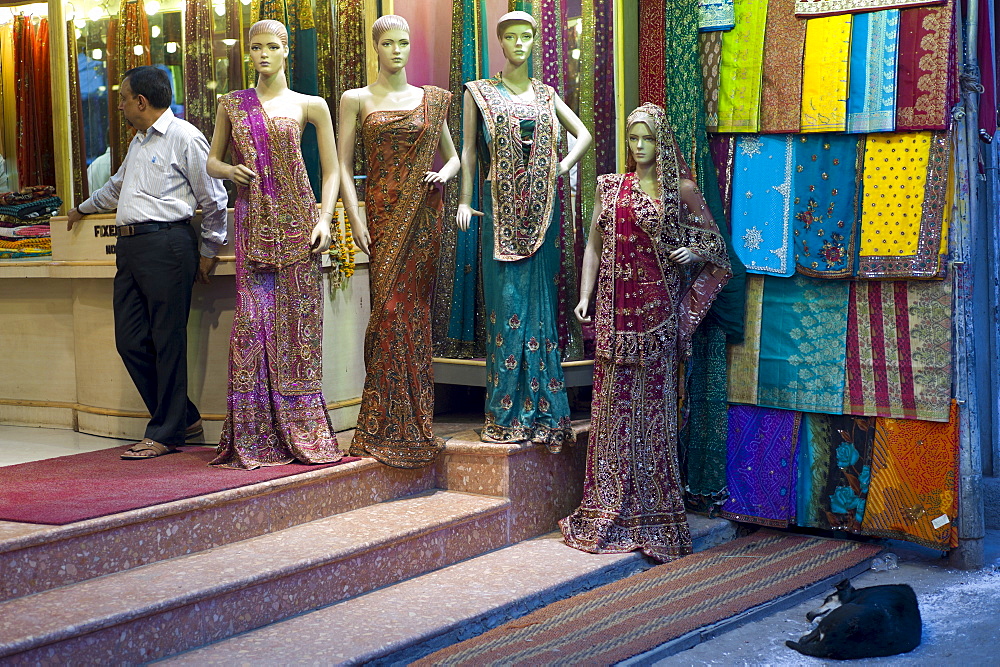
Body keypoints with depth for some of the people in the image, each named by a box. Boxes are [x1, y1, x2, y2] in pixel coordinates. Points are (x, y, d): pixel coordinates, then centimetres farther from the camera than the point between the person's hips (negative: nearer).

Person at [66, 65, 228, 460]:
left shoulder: (184, 137, -4)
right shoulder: (138, 143, 23)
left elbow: (213, 199, -4)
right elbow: (117, 186, 42)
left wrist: (208, 252, -1)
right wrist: (83, 208, 56)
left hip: (165, 245, -9)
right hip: (129, 246, 9)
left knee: (167, 341, -5)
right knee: (131, 341, 4)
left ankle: (166, 432, 2)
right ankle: (184, 419, 15)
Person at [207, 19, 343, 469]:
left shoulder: (309, 106, 6)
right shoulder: (232, 104, 13)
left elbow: (331, 171, 6)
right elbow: (212, 160, 20)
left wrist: (324, 219, -7)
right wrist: (229, 170, -3)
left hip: (296, 221, -1)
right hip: (253, 224, 1)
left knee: (297, 322, -1)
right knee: (253, 321, -5)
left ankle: (301, 432, 7)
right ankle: (255, 437, 0)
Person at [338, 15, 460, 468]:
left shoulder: (432, 100, 12)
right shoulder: (356, 100, 6)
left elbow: (453, 156, 20)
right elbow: (344, 164, 1)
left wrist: (444, 173, -3)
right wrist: (354, 218, -9)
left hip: (423, 214, 2)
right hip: (382, 213, -2)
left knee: (414, 310, 1)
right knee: (390, 308, -9)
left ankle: (414, 423, 8)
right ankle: (386, 426, -4)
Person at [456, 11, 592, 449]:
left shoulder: (545, 94, 13)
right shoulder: (480, 93, 5)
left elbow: (583, 135, 16)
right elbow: (468, 151, 2)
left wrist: (561, 168, 1)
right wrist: (465, 201, -6)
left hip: (541, 207, 3)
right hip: (501, 207, -3)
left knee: (539, 301, 3)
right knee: (506, 302, -4)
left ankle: (540, 410, 7)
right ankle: (508, 413, 1)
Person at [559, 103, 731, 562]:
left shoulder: (681, 189, 5)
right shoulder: (610, 187, 12)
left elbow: (713, 240, 13)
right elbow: (594, 245, 13)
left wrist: (695, 251, -9)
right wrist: (584, 296, 4)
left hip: (657, 308, -2)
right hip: (616, 308, 2)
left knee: (653, 401, -1)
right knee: (612, 401, 1)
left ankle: (653, 516, 5)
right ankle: (609, 511, 7)